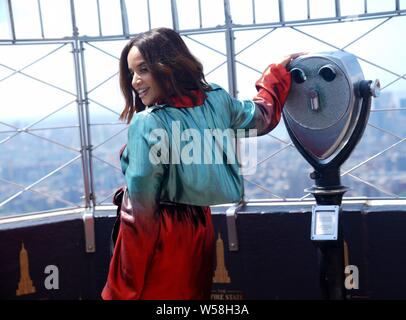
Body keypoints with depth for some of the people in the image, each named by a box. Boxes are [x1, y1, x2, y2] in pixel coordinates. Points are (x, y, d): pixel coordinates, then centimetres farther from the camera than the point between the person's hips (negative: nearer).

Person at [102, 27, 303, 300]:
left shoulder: (147, 124, -21)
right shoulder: (217, 100, 0)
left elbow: (141, 203, -20)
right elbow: (262, 116, 20)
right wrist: (280, 70, 36)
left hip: (158, 237, -7)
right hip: (200, 231, 7)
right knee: (191, 293, 19)